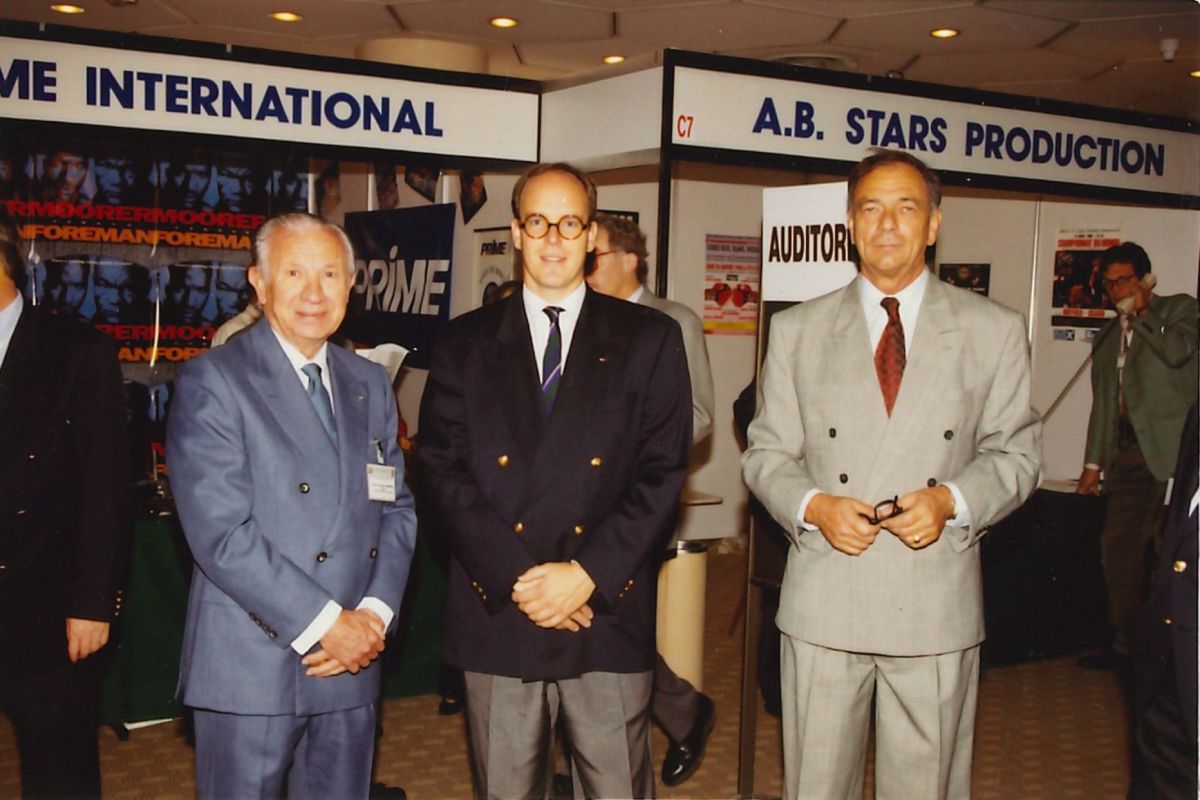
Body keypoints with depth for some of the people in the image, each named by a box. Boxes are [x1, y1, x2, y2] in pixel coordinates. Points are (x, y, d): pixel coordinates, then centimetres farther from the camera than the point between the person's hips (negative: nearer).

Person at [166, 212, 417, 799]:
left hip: (352, 664, 5)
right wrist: (325, 624, -15)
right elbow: (220, 533, -15)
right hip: (250, 669, -5)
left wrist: (375, 612, -6)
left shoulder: (371, 386, 12)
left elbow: (398, 509, 11)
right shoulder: (209, 383, -7)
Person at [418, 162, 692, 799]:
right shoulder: (465, 344, 8)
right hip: (496, 617, 1)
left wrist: (589, 574, -12)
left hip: (609, 619, -1)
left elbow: (662, 473, -2)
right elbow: (444, 473, 0)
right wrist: (517, 579, -11)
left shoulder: (648, 340, 5)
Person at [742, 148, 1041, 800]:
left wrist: (952, 500, -13)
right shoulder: (796, 331, 8)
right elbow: (766, 453, 8)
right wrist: (813, 505, -12)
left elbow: (1016, 452, 6)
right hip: (822, 604, 1)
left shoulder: (994, 331, 6)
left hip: (936, 606, 0)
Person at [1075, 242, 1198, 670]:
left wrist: (1142, 313, -5)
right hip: (1128, 453, 6)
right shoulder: (1107, 338, 22)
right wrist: (1094, 463, 19)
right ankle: (1126, 644, 13)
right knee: (1118, 546, 4)